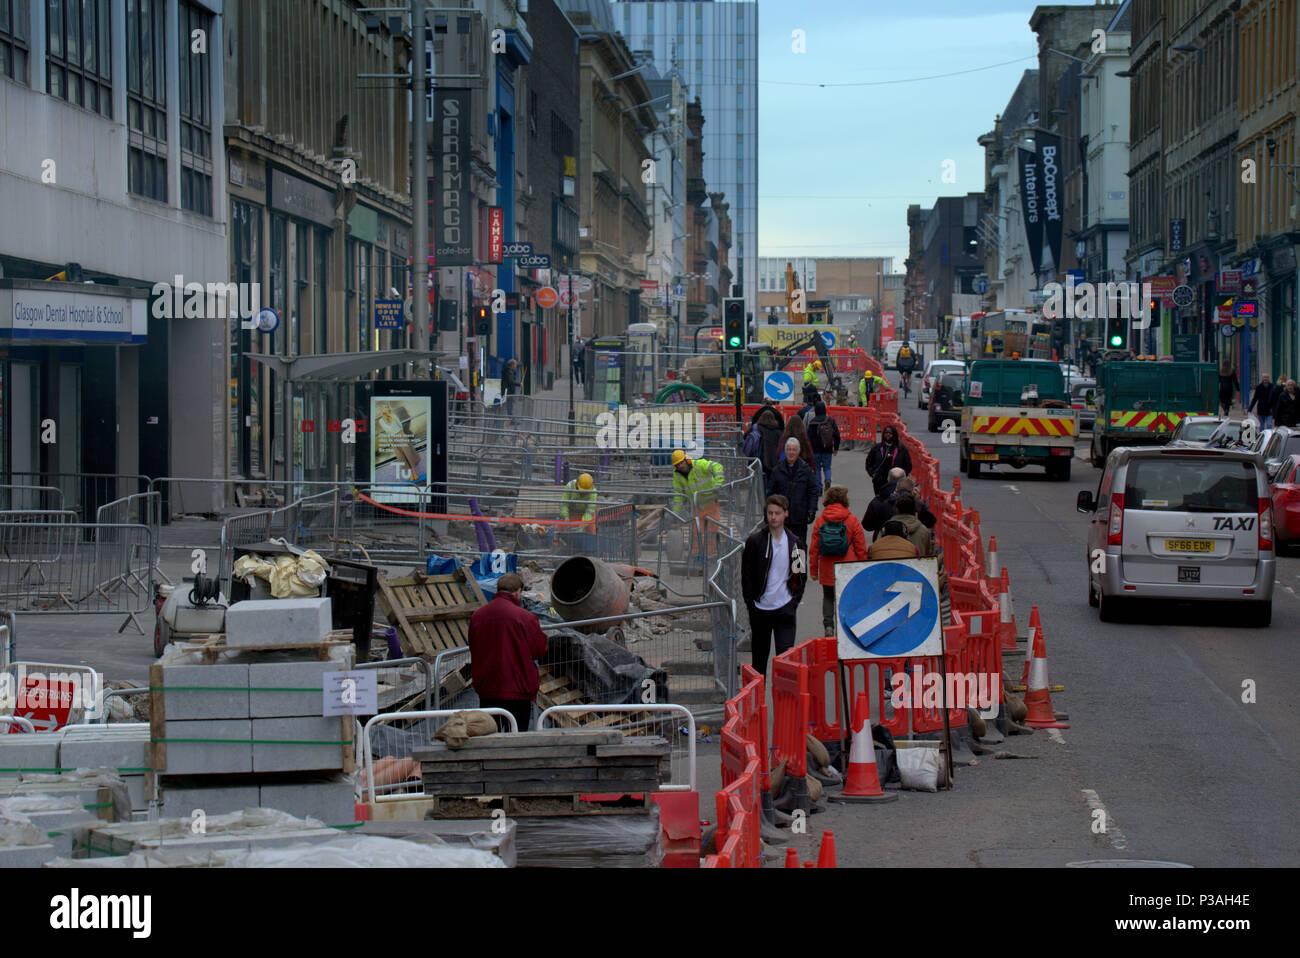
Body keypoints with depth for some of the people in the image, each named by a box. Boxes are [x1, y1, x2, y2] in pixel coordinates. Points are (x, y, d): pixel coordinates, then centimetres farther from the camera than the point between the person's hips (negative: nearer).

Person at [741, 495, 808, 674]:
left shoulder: (795, 543, 4)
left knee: (786, 653, -10)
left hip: (785, 607, 0)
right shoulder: (755, 541, -2)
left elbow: (801, 575, 12)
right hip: (760, 608, 0)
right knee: (759, 655, 10)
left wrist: (794, 600, 1)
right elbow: (746, 575, 1)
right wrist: (751, 602, -5)